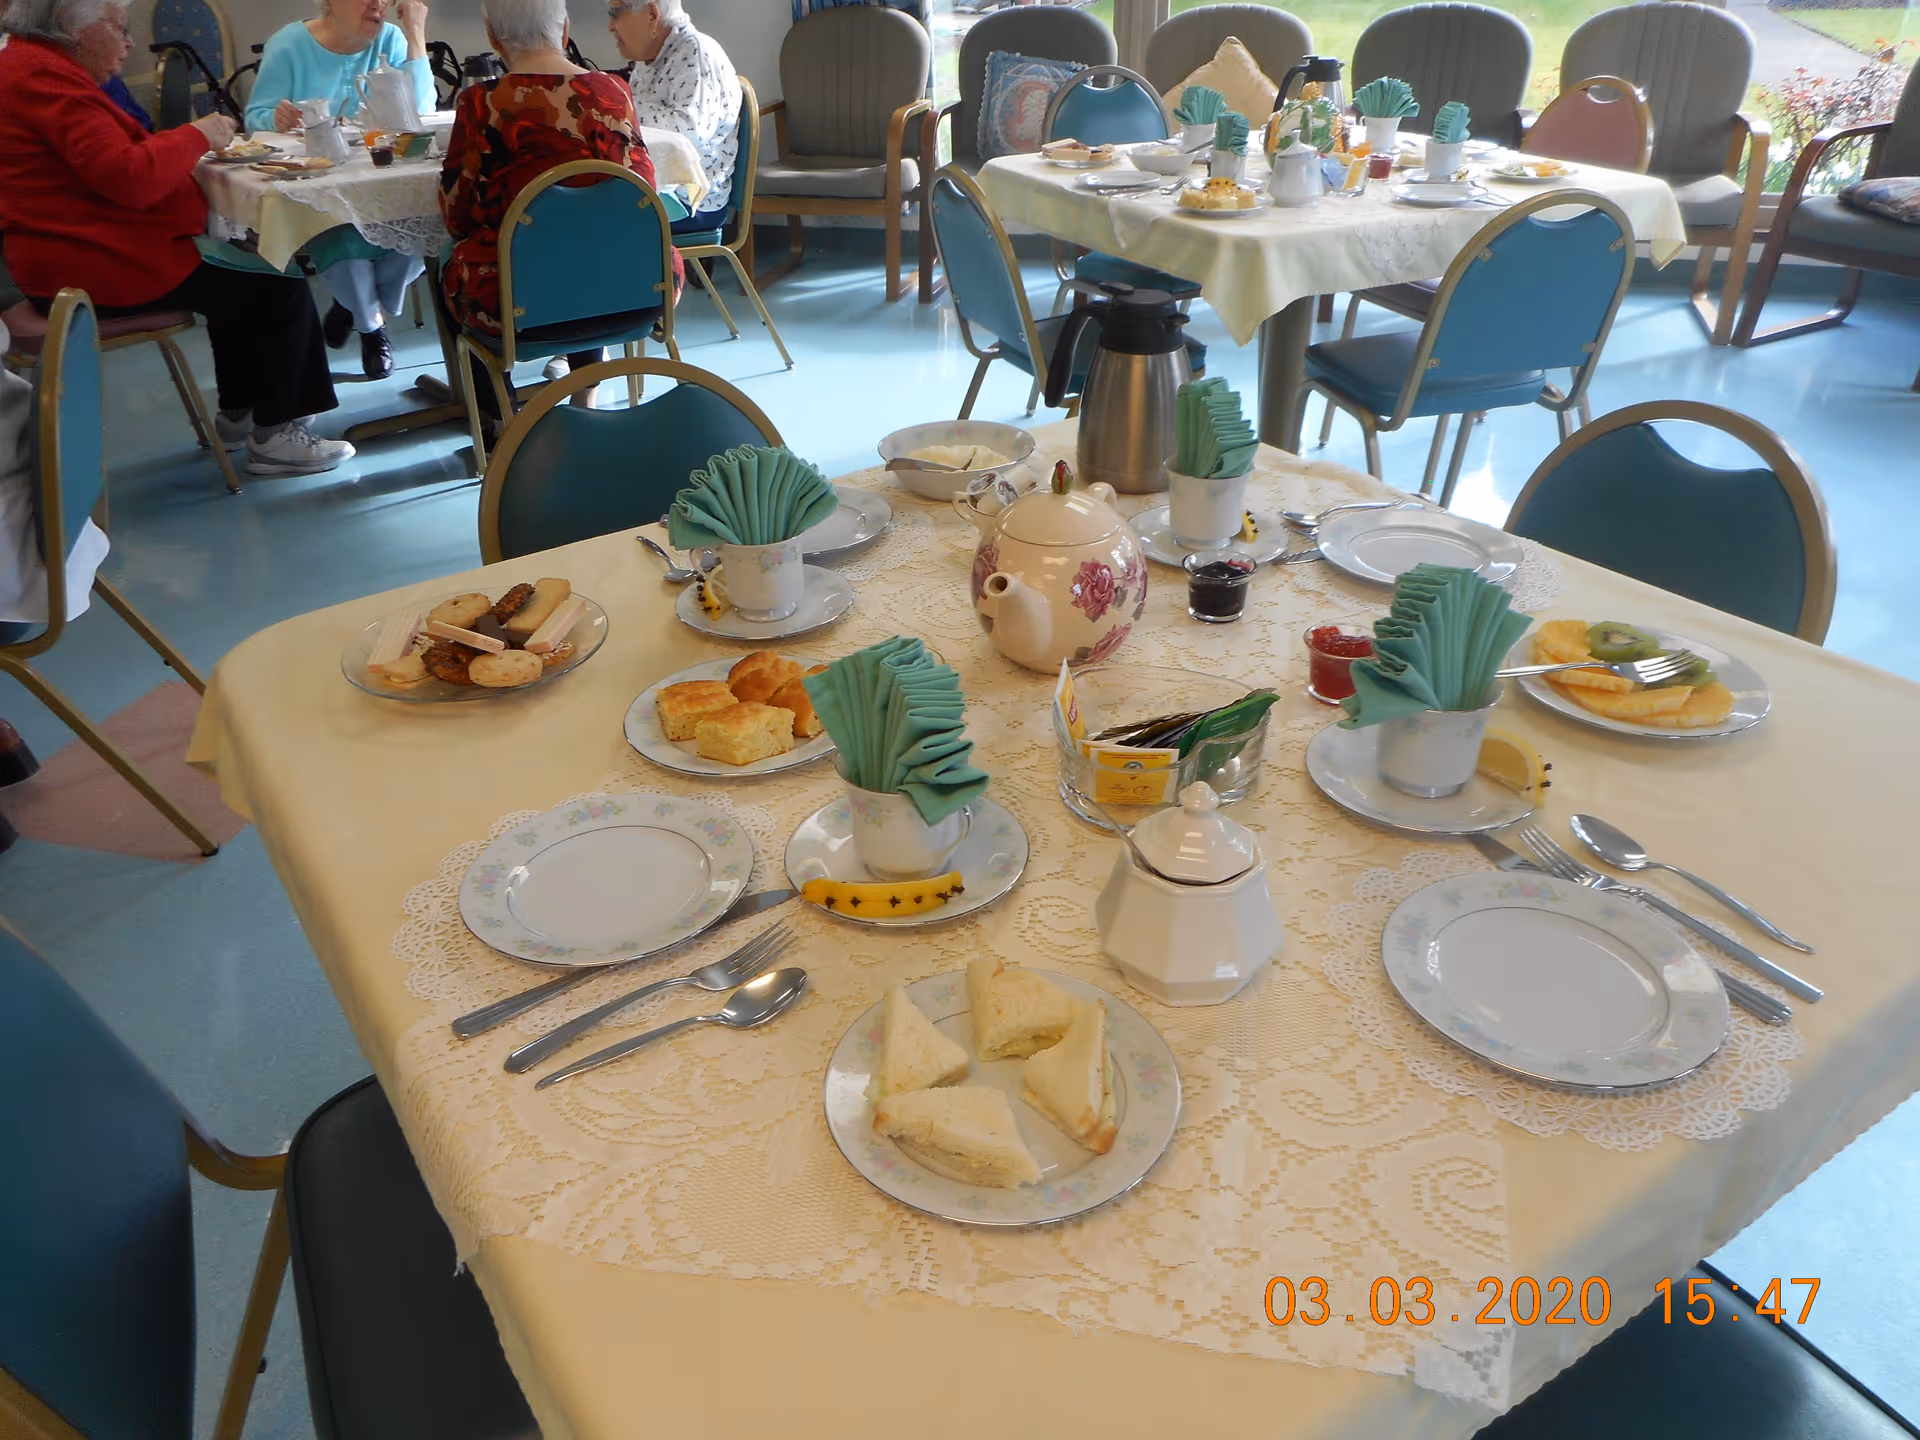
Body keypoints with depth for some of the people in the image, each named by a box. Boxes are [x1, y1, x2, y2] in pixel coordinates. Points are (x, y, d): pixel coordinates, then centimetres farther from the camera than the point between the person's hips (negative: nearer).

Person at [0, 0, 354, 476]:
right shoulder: (46, 77, -17)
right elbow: (127, 176, -26)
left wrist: (185, 143, 4)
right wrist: (196, 136, -12)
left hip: (78, 254, 11)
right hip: (94, 268, -11)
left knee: (234, 269, 24)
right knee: (278, 289, -5)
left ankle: (237, 415, 25)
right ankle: (273, 437, 2)